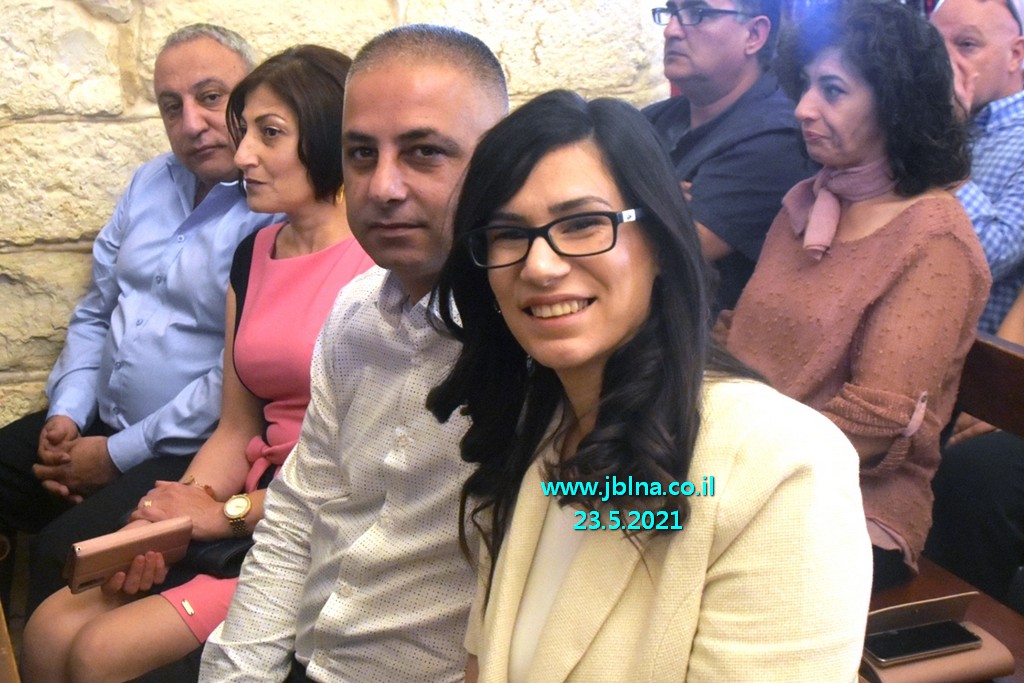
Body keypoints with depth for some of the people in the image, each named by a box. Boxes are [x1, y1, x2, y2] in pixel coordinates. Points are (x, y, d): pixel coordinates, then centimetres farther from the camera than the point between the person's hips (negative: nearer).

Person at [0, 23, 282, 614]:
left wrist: (116, 456, -13)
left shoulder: (281, 215, -16)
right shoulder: (152, 181, 11)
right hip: (93, 421, 8)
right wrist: (66, 414, 1)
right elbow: (95, 312, 17)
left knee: (63, 554, -26)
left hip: (185, 453, -8)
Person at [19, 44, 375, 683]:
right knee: (50, 630, -5)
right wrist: (167, 521, -5)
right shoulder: (255, 257, 13)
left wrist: (227, 512, -10)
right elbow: (237, 431, 13)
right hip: (255, 510, 7)